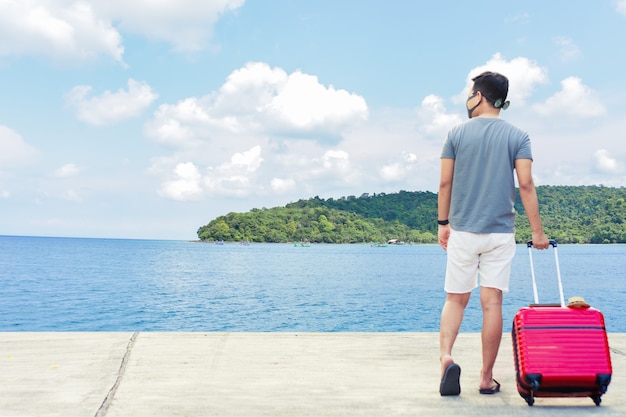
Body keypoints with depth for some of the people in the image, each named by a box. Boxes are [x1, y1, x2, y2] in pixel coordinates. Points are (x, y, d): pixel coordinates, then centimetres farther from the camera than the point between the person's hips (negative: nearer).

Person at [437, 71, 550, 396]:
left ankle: (446, 357, -12)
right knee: (492, 303, 5)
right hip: (501, 232, 1)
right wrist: (537, 231, -1)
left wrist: (443, 223, 11)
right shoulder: (517, 136, 2)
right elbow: (525, 184, -5)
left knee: (455, 299, 10)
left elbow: (445, 182, 1)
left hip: (462, 230, 0)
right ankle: (487, 379, 12)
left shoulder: (457, 133, 1)